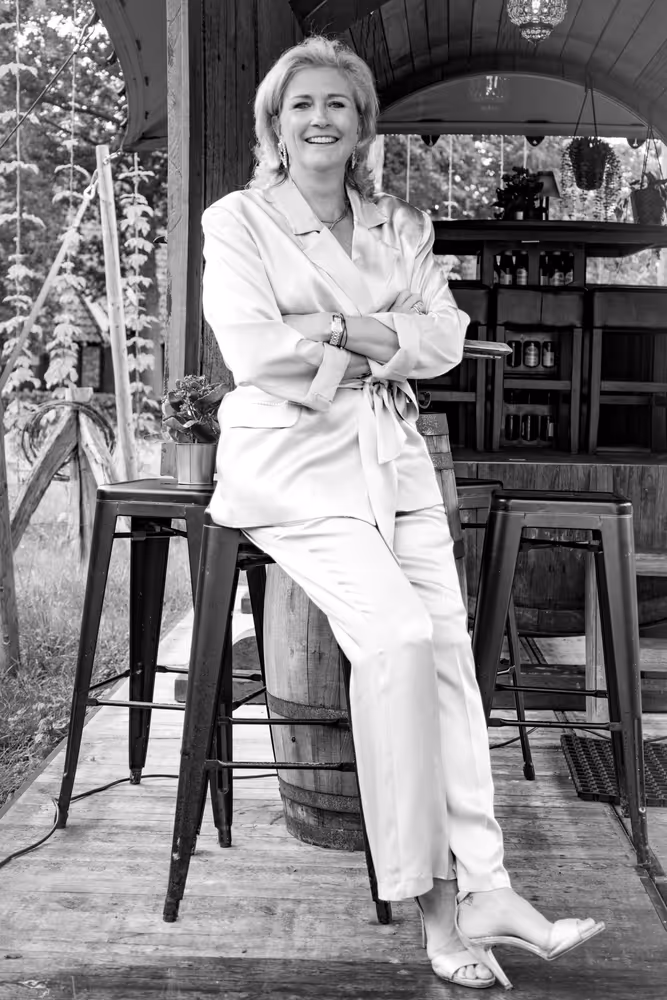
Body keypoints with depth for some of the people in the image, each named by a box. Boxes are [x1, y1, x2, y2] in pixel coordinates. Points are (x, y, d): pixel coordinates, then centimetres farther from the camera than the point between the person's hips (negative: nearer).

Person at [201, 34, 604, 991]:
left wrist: (339, 326, -10)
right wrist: (388, 340, -5)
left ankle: (481, 885, -7)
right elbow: (255, 353, -10)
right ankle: (434, 895, -10)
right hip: (293, 457, -4)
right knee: (399, 635, -22)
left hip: (392, 455, 5)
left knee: (450, 644, -11)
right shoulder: (237, 221, 5)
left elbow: (446, 339, 5)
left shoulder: (401, 226, 18)